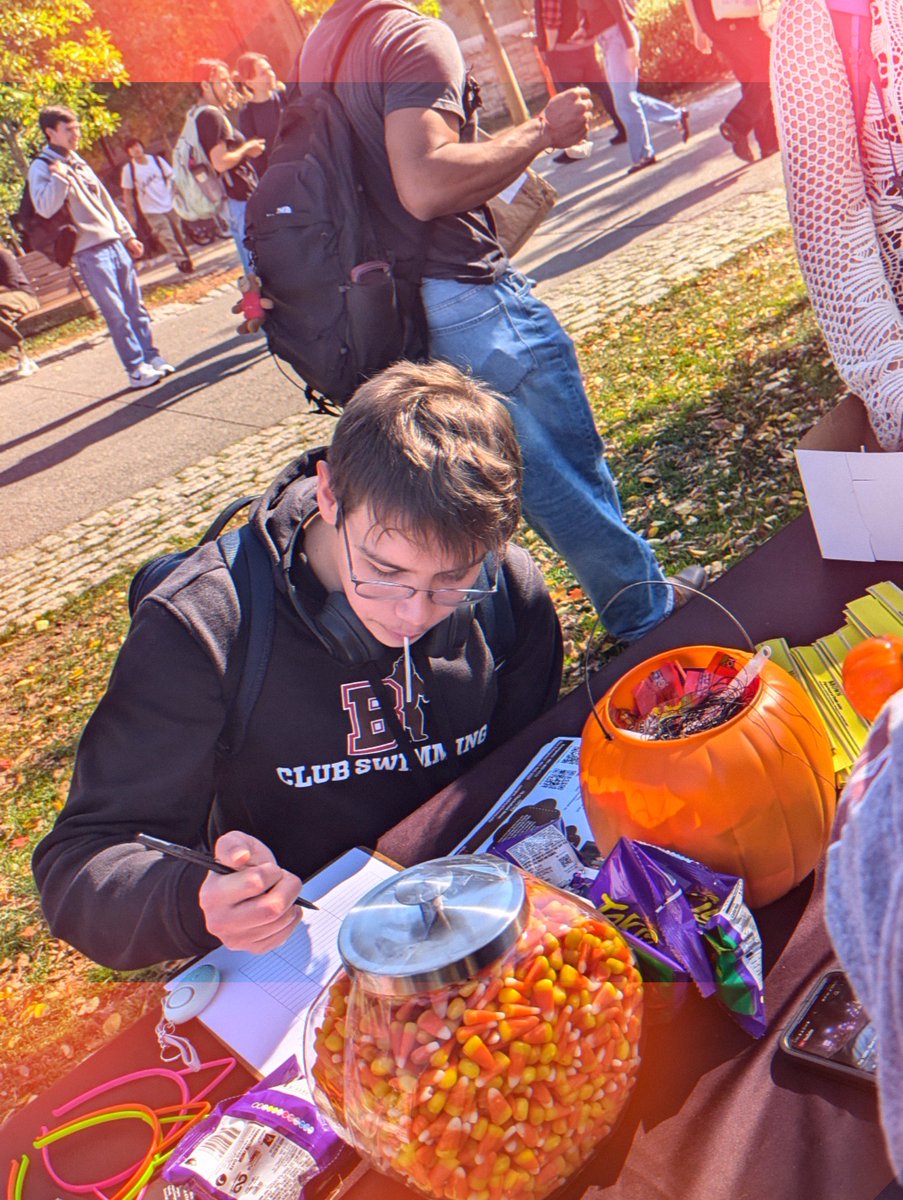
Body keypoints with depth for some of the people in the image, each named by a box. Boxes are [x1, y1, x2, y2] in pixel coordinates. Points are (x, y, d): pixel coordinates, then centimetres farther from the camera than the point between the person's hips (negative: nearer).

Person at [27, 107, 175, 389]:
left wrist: (127, 236, 23)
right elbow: (45, 208, -20)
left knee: (136, 307, 7)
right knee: (117, 314, -7)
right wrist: (60, 176, -26)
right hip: (89, 252, -7)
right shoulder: (42, 168, -4)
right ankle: (136, 370, -2)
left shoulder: (79, 163, 19)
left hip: (115, 244, 7)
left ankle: (152, 357, 14)